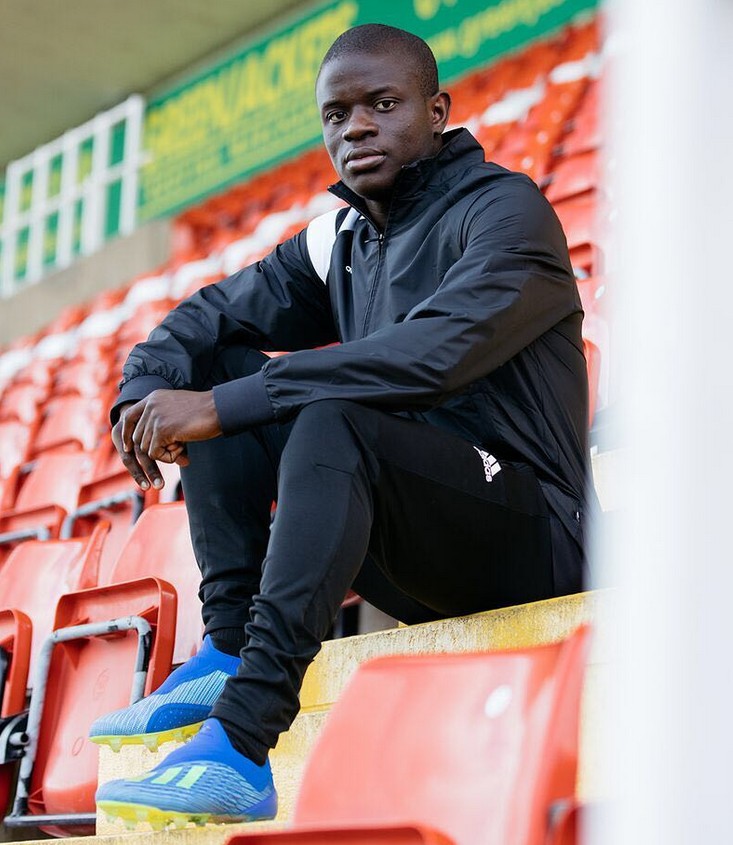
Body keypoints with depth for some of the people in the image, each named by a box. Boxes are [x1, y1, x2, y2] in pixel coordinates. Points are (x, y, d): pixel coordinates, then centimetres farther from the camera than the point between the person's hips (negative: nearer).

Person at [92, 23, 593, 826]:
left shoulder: (505, 210, -9)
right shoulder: (337, 243, 14)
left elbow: (437, 352, -27)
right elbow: (203, 320, 14)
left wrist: (221, 406, -29)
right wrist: (144, 391, -11)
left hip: (530, 535, -7)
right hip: (410, 563, 8)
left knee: (332, 419, -33)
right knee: (222, 370, 0)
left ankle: (242, 744, -42)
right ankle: (227, 652, -12)